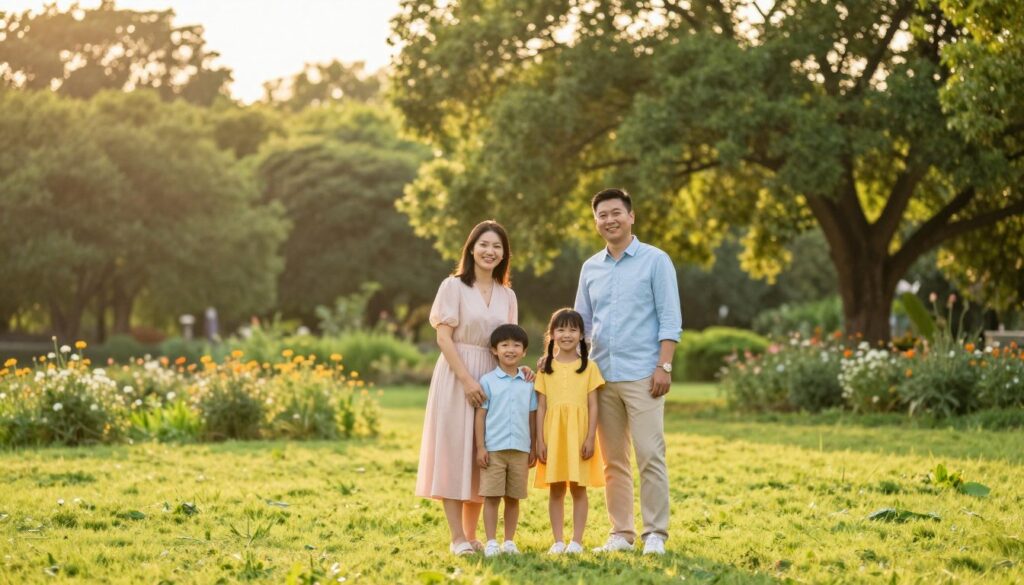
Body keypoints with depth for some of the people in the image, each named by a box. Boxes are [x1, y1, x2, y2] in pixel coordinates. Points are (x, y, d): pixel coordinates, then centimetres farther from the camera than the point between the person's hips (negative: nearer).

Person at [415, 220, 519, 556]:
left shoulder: (507, 296, 12)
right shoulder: (454, 287, -3)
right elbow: (444, 337, -9)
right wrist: (467, 379, -18)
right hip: (456, 377, -5)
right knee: (454, 452, -4)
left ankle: (471, 534, 13)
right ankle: (457, 537, -2)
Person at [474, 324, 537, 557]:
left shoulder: (528, 383, 9)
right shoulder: (488, 381, 1)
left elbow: (531, 417, 12)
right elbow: (480, 415, 0)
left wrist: (533, 448, 9)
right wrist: (480, 447, -6)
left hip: (520, 450, 3)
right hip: (493, 449, -3)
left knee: (513, 497, 7)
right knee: (491, 496, -2)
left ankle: (509, 541, 15)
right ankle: (491, 542, 3)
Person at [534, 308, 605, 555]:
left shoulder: (588, 367, 3)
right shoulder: (546, 368, 7)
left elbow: (593, 405, 1)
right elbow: (541, 407, 6)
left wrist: (591, 438, -8)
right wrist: (540, 440, -1)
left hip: (579, 435, -1)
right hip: (553, 434, 2)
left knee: (578, 487, 1)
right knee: (555, 489, 4)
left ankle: (576, 541, 6)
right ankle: (558, 541, 8)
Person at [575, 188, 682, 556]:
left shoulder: (655, 261, 0)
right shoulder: (590, 268, 14)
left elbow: (670, 319, -3)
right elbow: (581, 323, 19)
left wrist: (664, 365, -12)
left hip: (642, 376, -5)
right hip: (602, 376, 5)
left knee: (650, 456, -7)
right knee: (613, 460, 7)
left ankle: (655, 534, -2)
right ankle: (621, 533, 13)